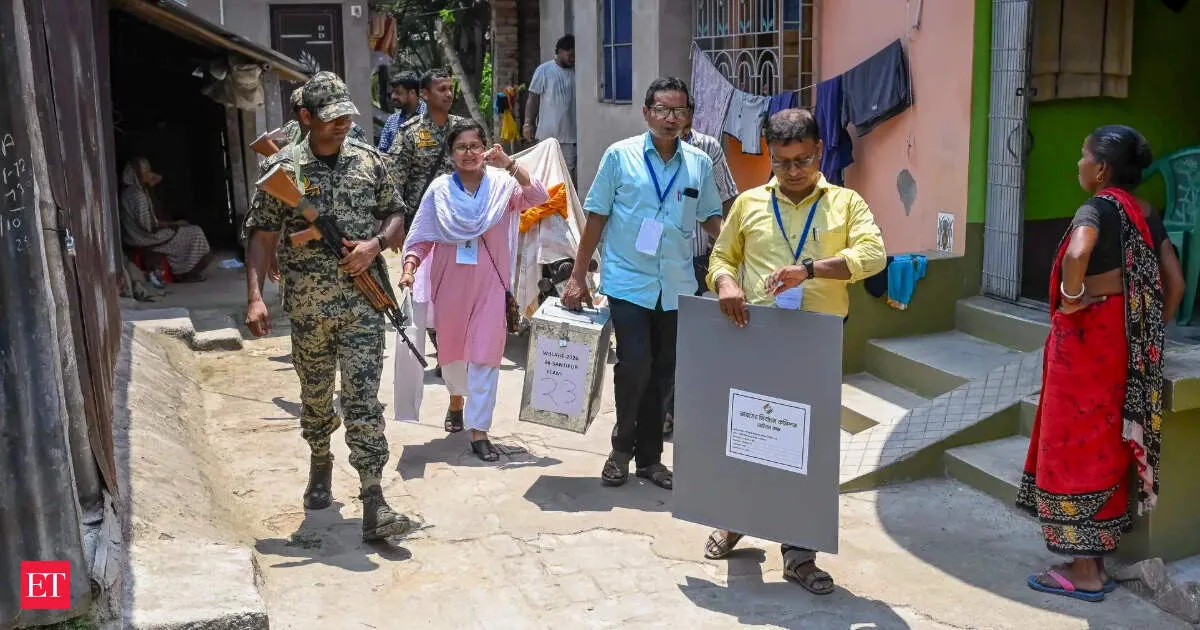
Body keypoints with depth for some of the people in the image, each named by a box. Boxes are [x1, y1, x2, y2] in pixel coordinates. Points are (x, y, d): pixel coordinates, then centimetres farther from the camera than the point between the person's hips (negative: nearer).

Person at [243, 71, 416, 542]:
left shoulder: (370, 160, 4)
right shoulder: (282, 167, -1)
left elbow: (394, 214, 12)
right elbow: (262, 236, -1)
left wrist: (375, 244, -9)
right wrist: (254, 297, -10)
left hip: (363, 303, 0)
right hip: (308, 305, 1)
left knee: (363, 400, -6)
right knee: (315, 396, 17)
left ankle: (373, 506, -7)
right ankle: (320, 464, 44)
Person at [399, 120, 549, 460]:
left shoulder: (501, 185, -3)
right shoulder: (439, 189, 0)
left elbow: (538, 197, -19)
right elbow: (421, 236, 2)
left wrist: (509, 165, -28)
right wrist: (409, 268, -13)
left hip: (488, 282, -2)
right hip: (449, 280, 2)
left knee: (485, 355, -4)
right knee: (450, 347, 18)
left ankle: (479, 432, 0)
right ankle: (457, 399, 47)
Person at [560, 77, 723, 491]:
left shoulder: (699, 164, 5)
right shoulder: (621, 156, -3)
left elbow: (711, 218, 13)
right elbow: (597, 217, 1)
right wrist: (578, 277, 0)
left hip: (676, 286, 4)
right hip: (628, 282, -3)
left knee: (663, 373, 10)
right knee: (635, 364, -13)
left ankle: (649, 457, 26)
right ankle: (622, 445, 12)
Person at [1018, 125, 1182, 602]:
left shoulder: (1100, 207, -14)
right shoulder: (1146, 215, 10)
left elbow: (1077, 253, -36)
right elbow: (1174, 282, 11)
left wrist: (1071, 298, -20)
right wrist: (1149, 335, 16)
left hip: (1086, 340, -8)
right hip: (1123, 344, 8)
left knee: (1076, 447, 0)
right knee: (1107, 447, 14)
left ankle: (1082, 573, 7)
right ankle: (1096, 562, 23)